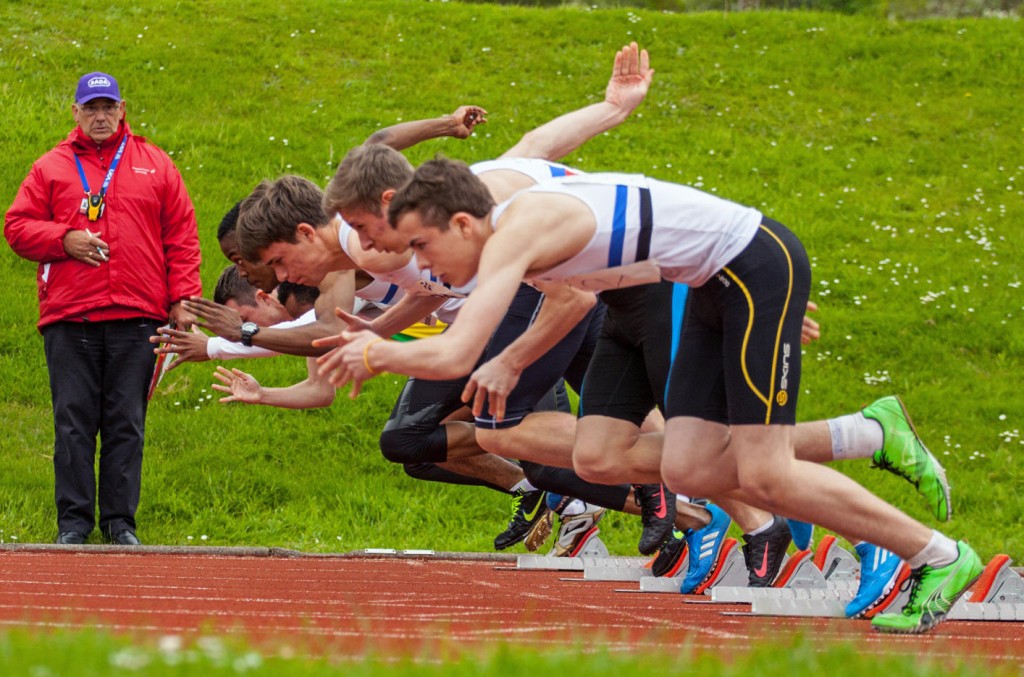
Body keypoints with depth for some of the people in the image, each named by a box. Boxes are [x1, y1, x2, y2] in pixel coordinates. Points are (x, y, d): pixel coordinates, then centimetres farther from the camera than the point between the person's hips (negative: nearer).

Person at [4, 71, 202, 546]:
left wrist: (183, 299, 2)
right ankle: (74, 520, 4)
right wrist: (64, 240, -8)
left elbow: (181, 237, 10)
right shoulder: (51, 168, 11)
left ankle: (121, 520, 7)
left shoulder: (155, 165, 13)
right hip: (69, 320, 0)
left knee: (127, 422, 1)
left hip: (136, 317, 0)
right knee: (73, 421, -2)